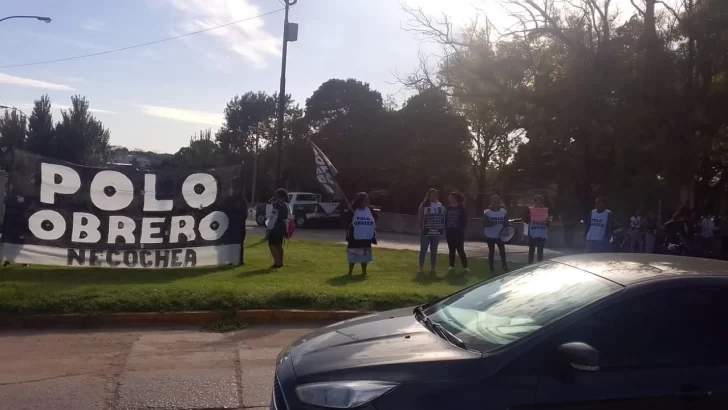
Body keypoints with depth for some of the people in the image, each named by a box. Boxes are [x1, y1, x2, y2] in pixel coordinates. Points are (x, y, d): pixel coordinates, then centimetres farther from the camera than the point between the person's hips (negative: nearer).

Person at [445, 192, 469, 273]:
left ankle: (465, 266, 2)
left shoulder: (462, 209, -4)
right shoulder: (448, 209, 8)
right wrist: (445, 229, -1)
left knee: (460, 249, -5)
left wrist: (461, 229, -13)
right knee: (451, 250, 9)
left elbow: (464, 221, -4)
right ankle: (451, 266, 16)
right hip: (449, 232, 4)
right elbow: (445, 220, 9)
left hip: (458, 232, -4)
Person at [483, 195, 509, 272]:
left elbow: (506, 224, 2)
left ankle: (505, 267, 7)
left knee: (502, 251, 0)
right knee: (491, 251, 8)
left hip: (500, 235, 1)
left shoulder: (504, 212, 1)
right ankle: (491, 268, 16)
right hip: (490, 236, -1)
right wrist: (494, 223, -27)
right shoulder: (487, 212, -5)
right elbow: (485, 224, -12)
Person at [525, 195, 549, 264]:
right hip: (532, 233, -1)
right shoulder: (530, 209, 3)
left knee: (540, 251, 7)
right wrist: (530, 218, -21)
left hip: (542, 234, 2)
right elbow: (526, 221, -1)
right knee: (531, 250, 2)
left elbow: (547, 224, 8)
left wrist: (546, 221, -14)